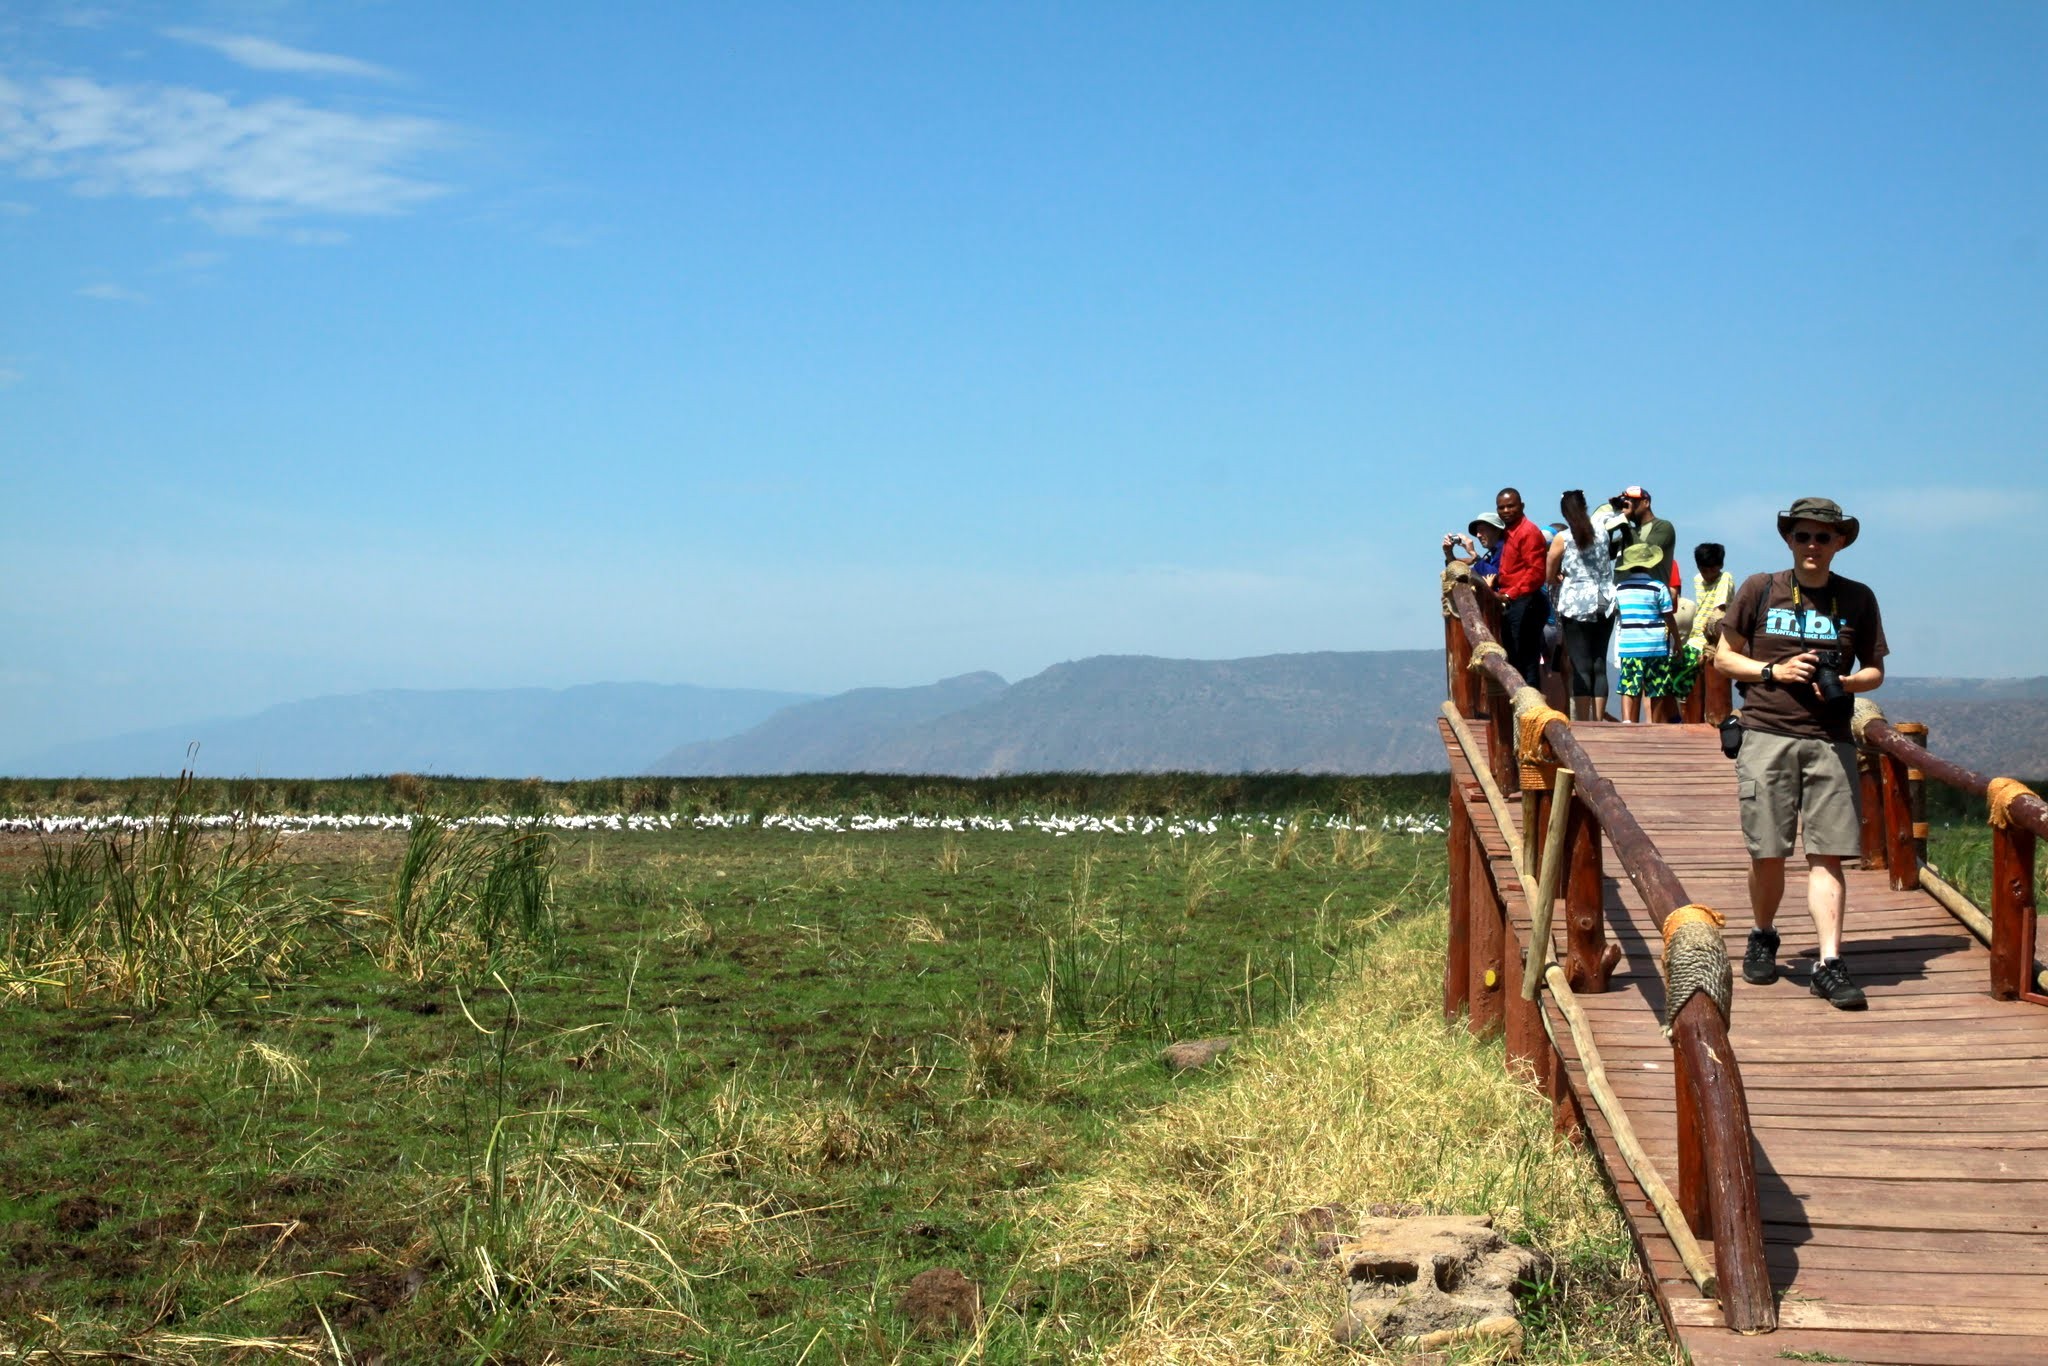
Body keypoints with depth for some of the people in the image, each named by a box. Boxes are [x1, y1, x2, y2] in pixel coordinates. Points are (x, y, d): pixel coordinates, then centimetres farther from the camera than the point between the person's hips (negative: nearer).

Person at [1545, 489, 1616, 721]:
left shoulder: (1562, 539, -5)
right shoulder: (1601, 533, 6)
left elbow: (1549, 577, -1)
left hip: (1575, 606, -3)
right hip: (1605, 605, 4)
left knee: (1581, 667, -4)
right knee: (1599, 665, 7)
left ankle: (1583, 722, -9)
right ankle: (1598, 721, 6)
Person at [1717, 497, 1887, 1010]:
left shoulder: (1858, 599, 9)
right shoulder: (1759, 590, 5)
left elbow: (1875, 671, 14)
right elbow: (1724, 657, 9)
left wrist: (1843, 683, -8)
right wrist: (1774, 671, -8)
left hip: (1830, 741, 1)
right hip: (1767, 736, -1)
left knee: (1827, 854, -6)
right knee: (1767, 853, 0)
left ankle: (1829, 964, -7)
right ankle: (1763, 938, 25)